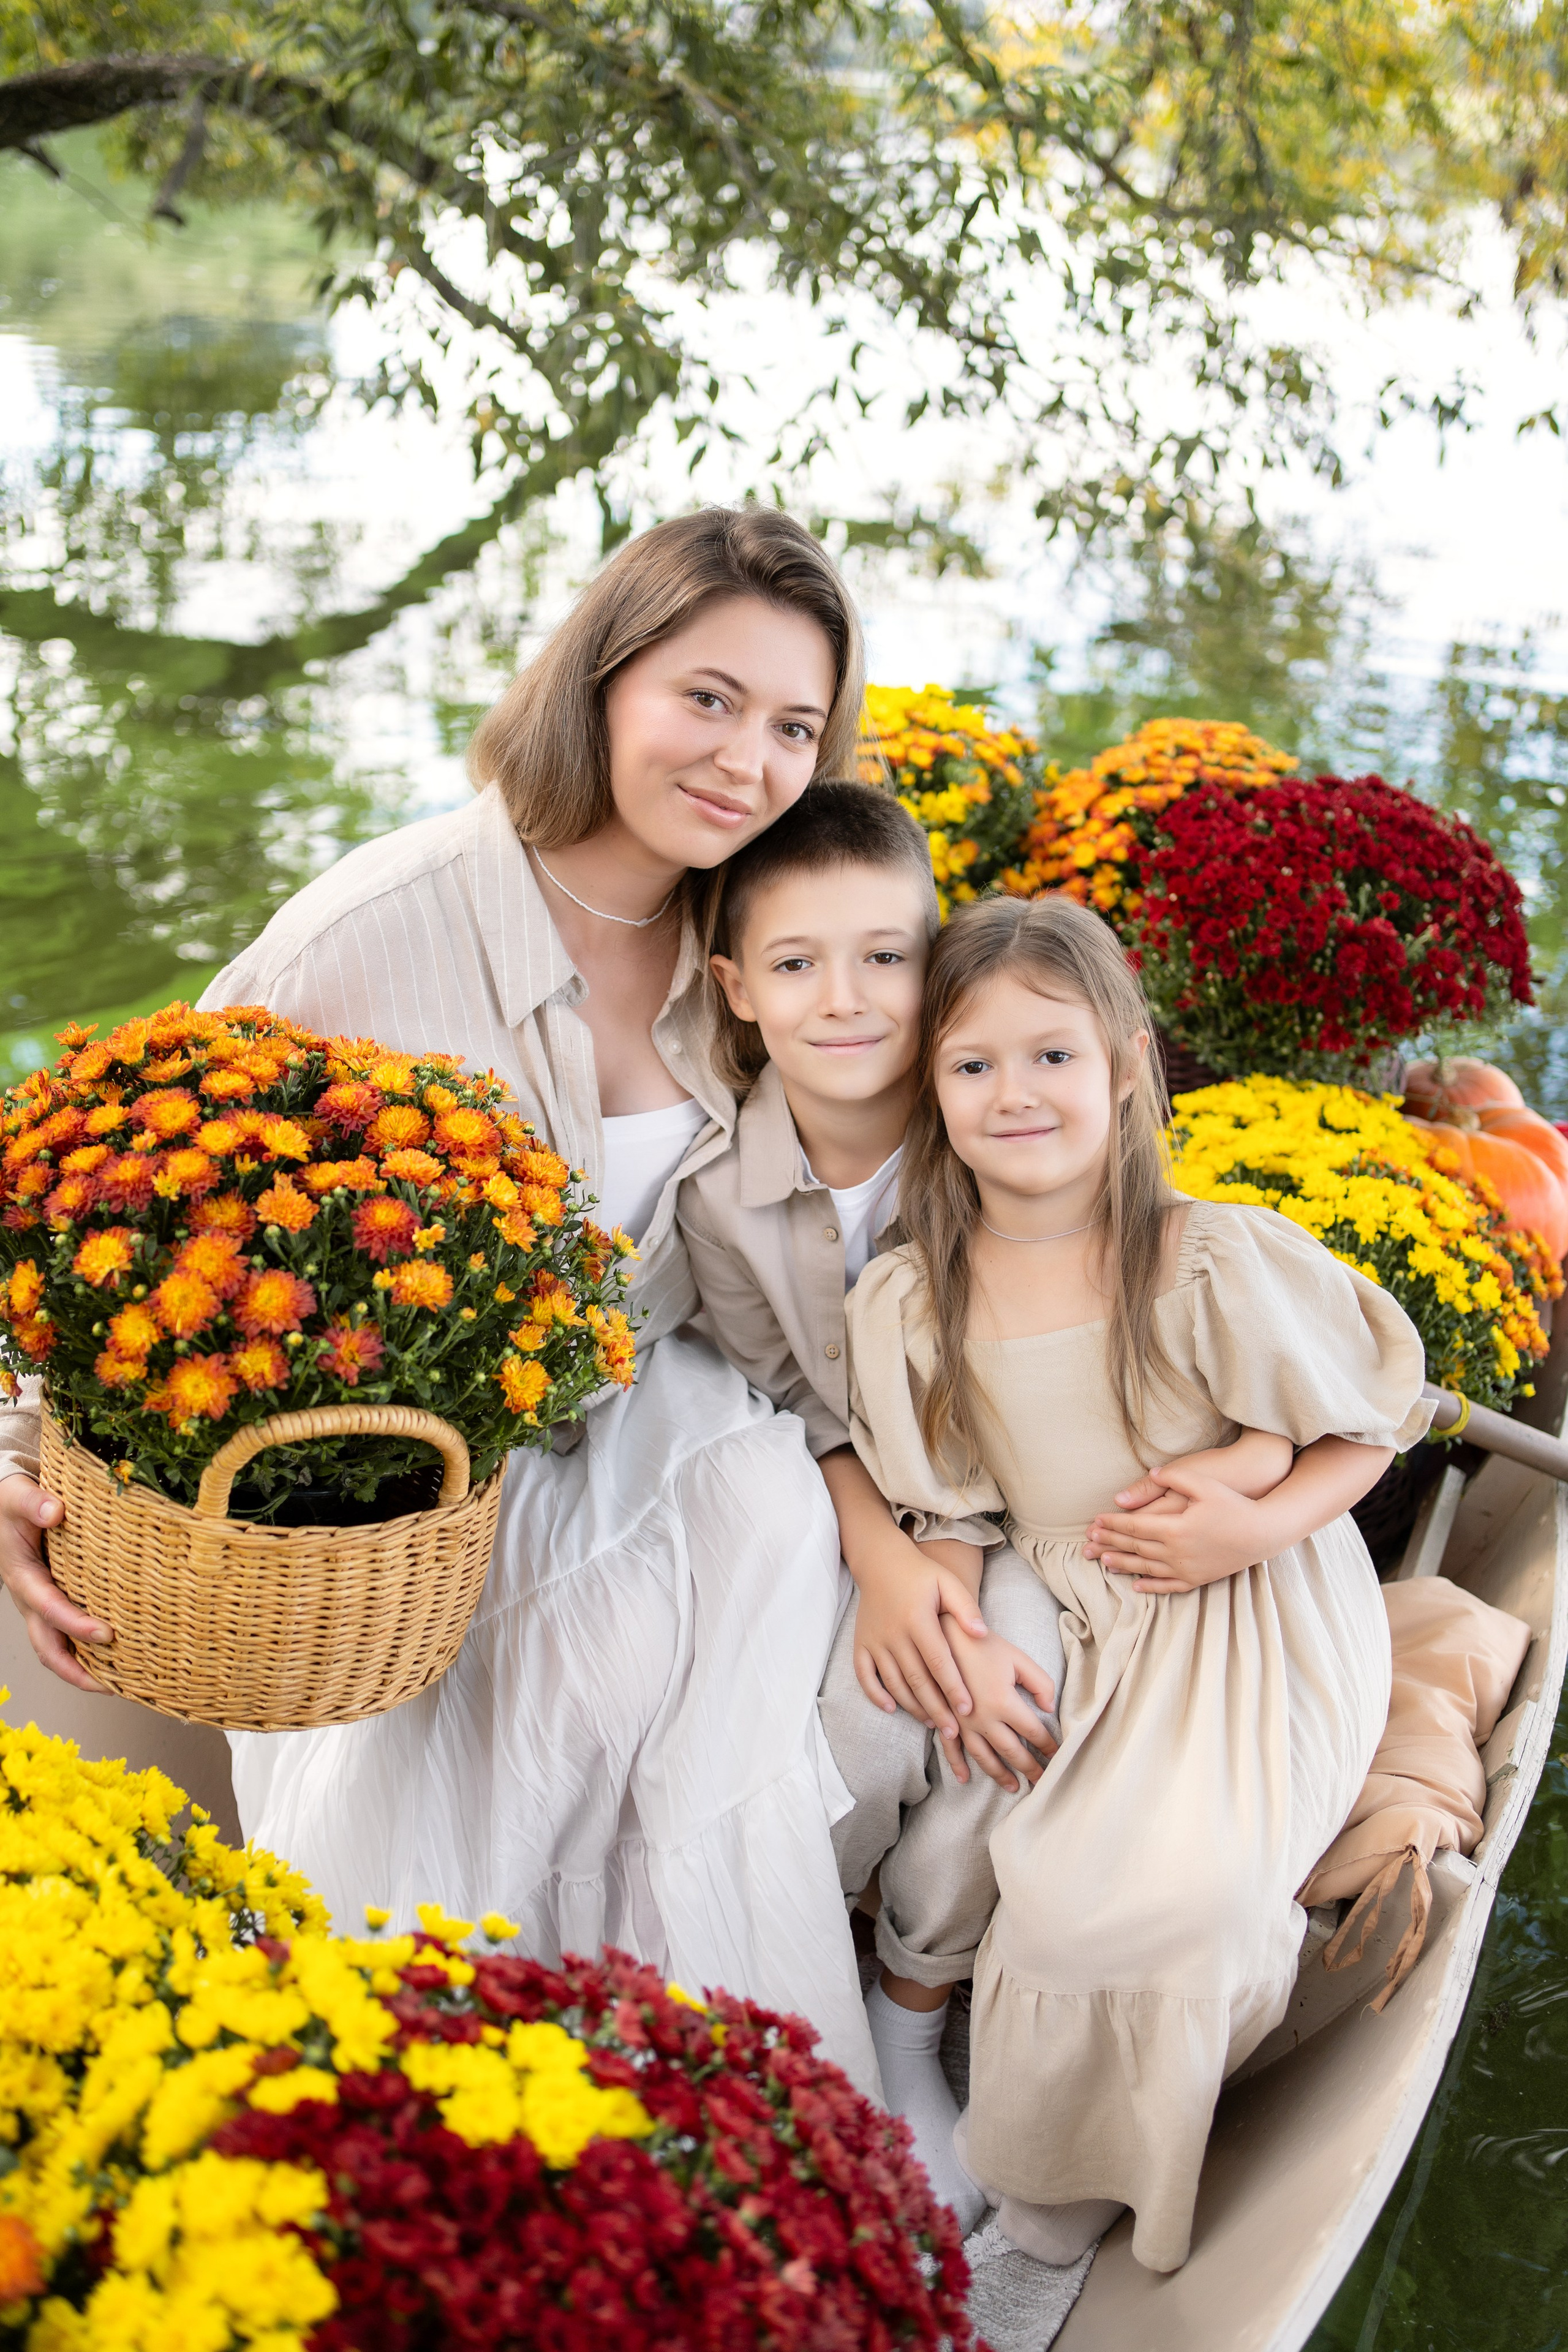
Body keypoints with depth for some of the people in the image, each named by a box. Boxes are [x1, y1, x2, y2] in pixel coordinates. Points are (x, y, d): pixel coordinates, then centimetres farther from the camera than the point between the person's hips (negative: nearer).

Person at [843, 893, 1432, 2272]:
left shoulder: (1221, 1264, -16)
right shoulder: (906, 1306, -6)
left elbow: (1374, 1423, -4)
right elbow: (944, 1512, 4)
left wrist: (1254, 1528, -19)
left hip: (1251, 1625, -3)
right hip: (1058, 1629, 3)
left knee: (1177, 1887, -21)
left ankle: (1109, 2170, 11)